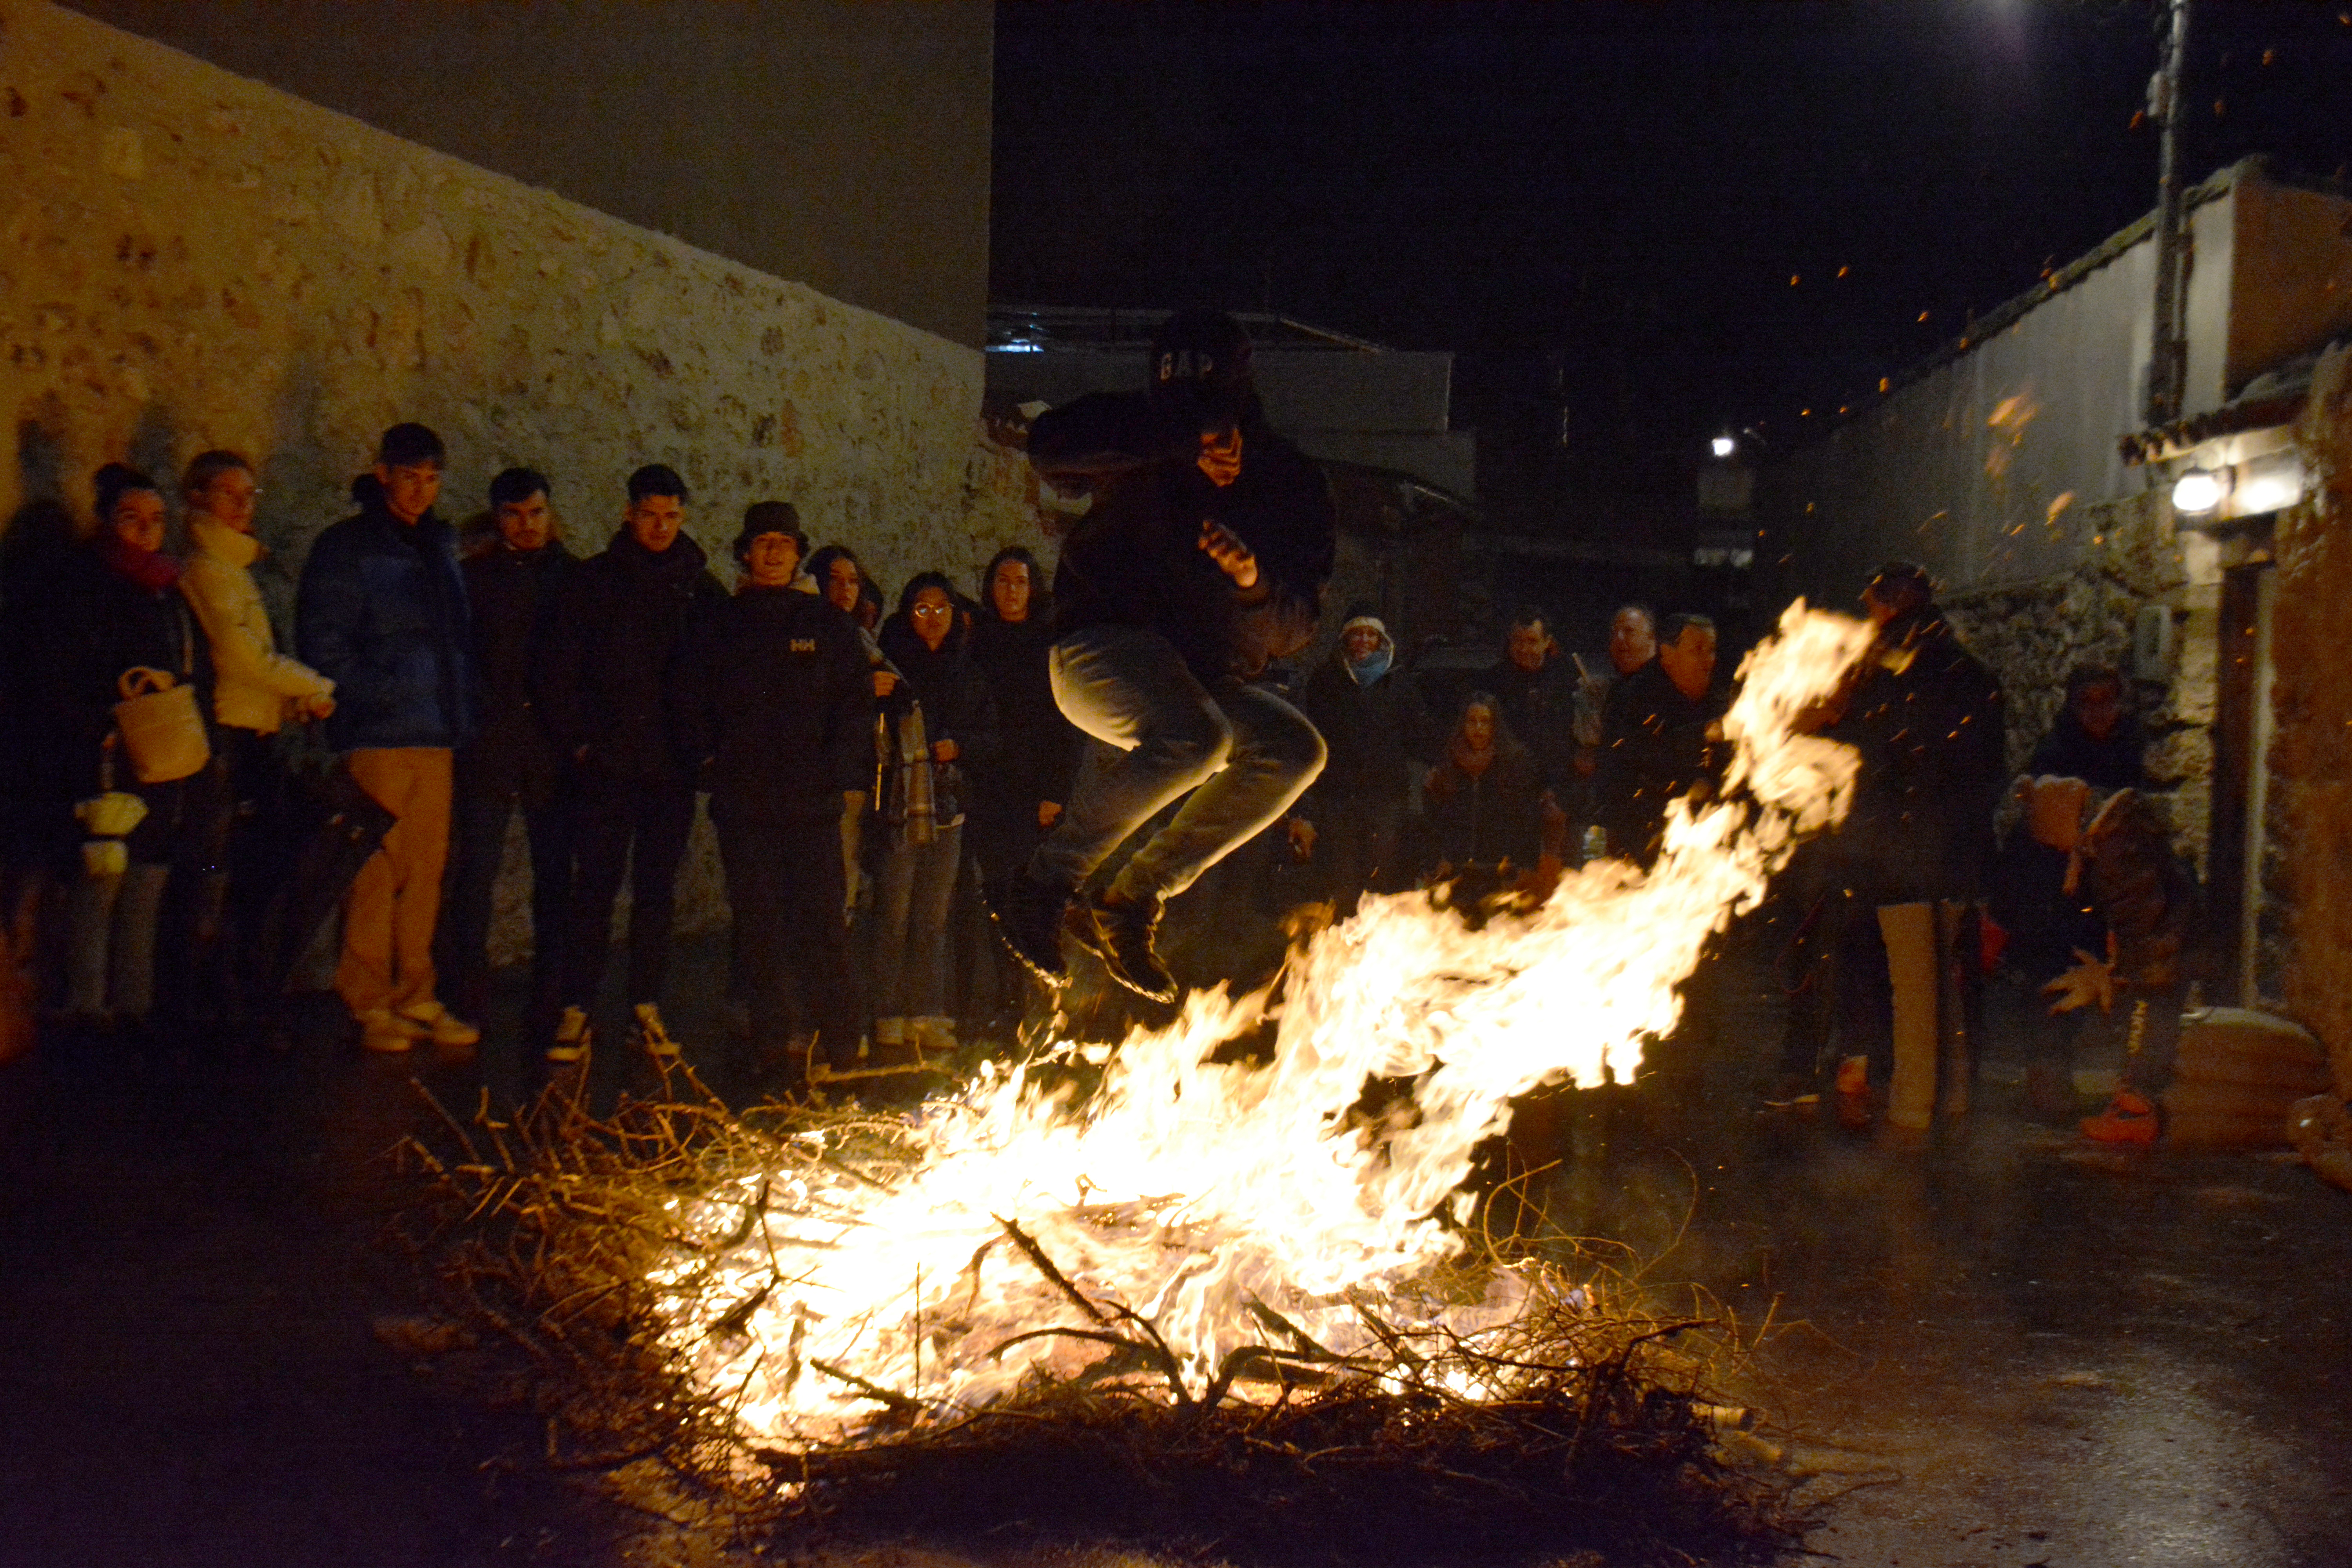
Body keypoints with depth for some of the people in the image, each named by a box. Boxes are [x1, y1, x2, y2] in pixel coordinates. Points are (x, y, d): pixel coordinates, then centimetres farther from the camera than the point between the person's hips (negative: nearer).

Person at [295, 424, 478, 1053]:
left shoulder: (440, 547, 18)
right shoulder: (346, 548, -1)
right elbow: (321, 642, -6)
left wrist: (461, 711, 11)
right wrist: (378, 695, -13)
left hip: (435, 737, 6)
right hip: (377, 739, -6)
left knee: (425, 872, 7)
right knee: (377, 873, -6)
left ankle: (414, 999, 15)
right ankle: (370, 1003, 2)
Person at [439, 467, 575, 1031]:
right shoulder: (473, 576, 8)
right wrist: (482, 712, -5)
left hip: (553, 749, 1)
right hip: (489, 746, -1)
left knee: (554, 875, 3)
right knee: (476, 872, -3)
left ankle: (550, 999, 9)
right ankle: (468, 999, 2)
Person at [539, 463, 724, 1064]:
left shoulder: (700, 588, 10)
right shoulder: (591, 582, 5)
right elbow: (560, 671, 2)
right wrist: (577, 740, -5)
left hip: (672, 766, 2)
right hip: (608, 763, -2)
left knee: (658, 889, 6)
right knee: (595, 887, -4)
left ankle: (647, 1010, 14)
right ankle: (575, 1013, 0)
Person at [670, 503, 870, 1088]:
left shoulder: (826, 623, 10)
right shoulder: (718, 627, 12)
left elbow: (855, 704, 8)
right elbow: (686, 700, 13)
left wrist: (845, 772, -2)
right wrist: (711, 760, 1)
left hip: (814, 800, -1)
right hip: (745, 802, 1)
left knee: (822, 922, -5)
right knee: (758, 926, 2)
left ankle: (841, 1046, -1)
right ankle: (773, 1045, 9)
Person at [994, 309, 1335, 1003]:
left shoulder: (1293, 486, -3)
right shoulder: (1142, 439, -7)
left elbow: (1291, 632, -7)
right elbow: (1052, 445, -28)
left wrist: (1255, 581, -31)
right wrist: (1181, 437, -28)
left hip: (1206, 678, 5)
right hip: (1103, 651, -5)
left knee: (1295, 748, -20)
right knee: (1194, 735, -35)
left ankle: (1132, 901, -13)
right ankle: (1045, 883, -20)